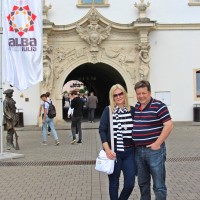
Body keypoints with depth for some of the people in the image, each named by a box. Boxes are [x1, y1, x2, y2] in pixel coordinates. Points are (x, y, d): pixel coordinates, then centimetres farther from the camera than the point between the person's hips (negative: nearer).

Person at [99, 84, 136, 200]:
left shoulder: (132, 110, 4)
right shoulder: (108, 110, -1)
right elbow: (102, 130, -4)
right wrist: (107, 149, -13)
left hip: (129, 152, 2)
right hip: (113, 152, -2)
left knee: (130, 184, 3)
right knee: (114, 183, 8)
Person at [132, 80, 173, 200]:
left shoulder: (159, 106, -9)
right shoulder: (135, 108, 10)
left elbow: (169, 125, -14)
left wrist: (158, 143, -16)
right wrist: (133, 142, 12)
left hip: (154, 150, -6)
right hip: (138, 151, 6)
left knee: (159, 185, 1)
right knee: (143, 183, 18)